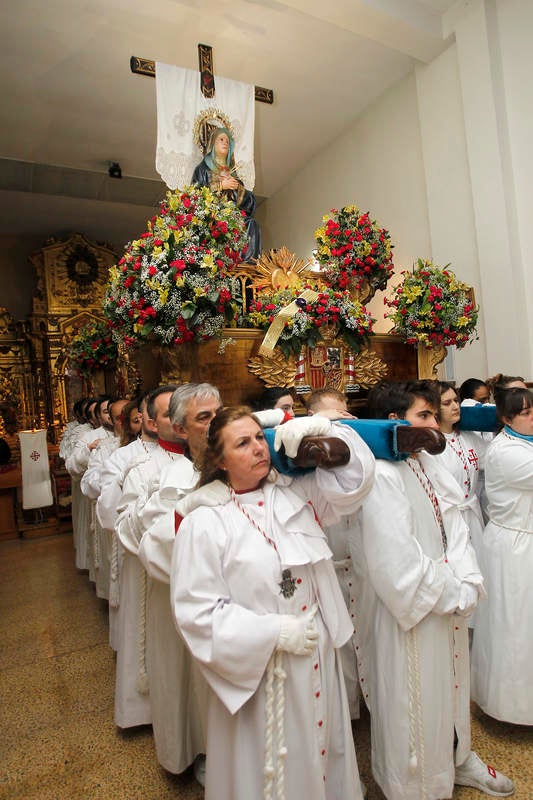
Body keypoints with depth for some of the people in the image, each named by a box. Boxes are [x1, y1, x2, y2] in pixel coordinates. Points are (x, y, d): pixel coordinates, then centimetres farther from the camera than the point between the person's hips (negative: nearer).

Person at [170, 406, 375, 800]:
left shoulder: (295, 492, -3)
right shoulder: (204, 522, -15)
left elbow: (355, 477, -6)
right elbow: (198, 610, -15)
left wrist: (322, 427, -21)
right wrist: (272, 632, -19)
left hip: (318, 662, 5)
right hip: (257, 672, -4)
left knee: (321, 755, 24)